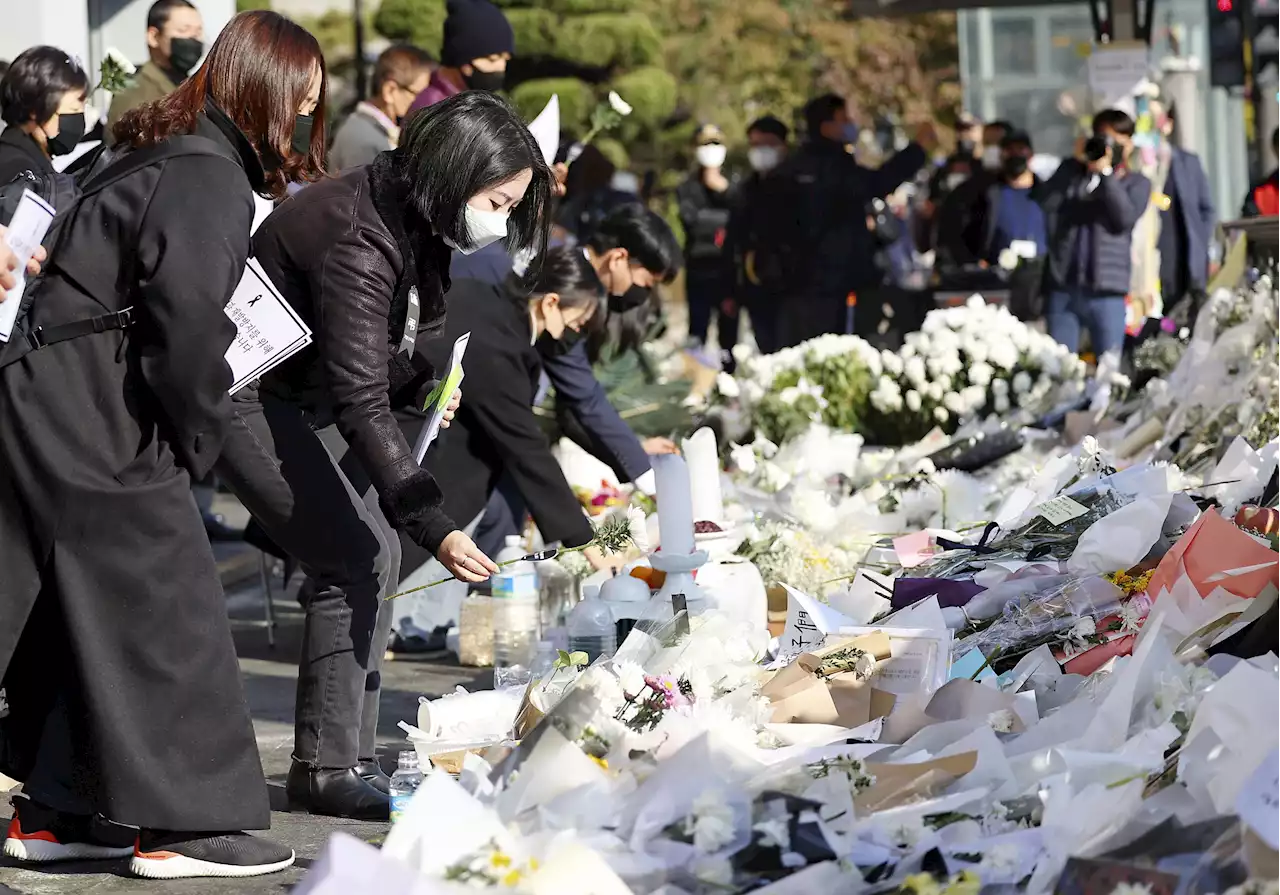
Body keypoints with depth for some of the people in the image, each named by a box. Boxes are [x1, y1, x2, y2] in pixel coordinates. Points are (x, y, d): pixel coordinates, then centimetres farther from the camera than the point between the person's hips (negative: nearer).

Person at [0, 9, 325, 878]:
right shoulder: (208, 177, -15)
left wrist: (197, 425, 9)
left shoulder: (173, 158, 17)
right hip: (91, 416, -10)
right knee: (163, 608, -3)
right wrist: (201, 435, -9)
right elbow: (187, 316, -22)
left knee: (85, 606, 15)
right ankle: (184, 822, 2)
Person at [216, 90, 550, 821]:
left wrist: (422, 381, -7)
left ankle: (349, 754, 9)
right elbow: (361, 402, -36)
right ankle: (330, 768, -10)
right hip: (250, 396, -10)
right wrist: (435, 527, -41)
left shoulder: (413, 222, -2)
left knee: (375, 553, 5)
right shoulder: (357, 241, -31)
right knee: (357, 557, -15)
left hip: (304, 391, 10)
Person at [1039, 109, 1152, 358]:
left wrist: (1105, 173, -9)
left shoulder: (1136, 183, 10)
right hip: (1063, 285, 2)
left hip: (1106, 290, -2)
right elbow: (1046, 202, -2)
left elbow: (1125, 218, -9)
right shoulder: (1072, 171, 15)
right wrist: (1076, 164, -2)